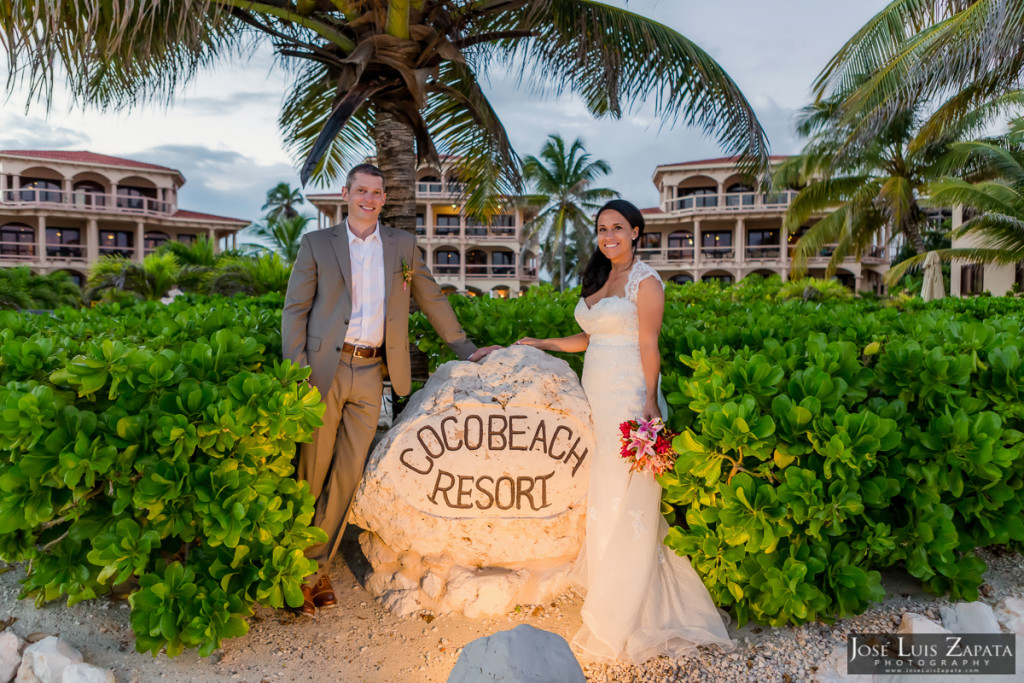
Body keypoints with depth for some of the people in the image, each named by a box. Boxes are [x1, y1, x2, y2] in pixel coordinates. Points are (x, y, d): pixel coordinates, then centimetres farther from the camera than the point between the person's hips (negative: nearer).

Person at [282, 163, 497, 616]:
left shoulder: (403, 245, 13)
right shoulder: (316, 244, 6)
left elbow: (432, 300, 18)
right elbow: (295, 309, 2)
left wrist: (465, 349, 16)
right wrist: (295, 373, -8)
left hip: (371, 375, 2)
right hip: (325, 370, -2)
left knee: (348, 475, 5)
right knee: (312, 472, 4)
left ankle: (316, 568, 19)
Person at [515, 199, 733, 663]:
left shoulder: (645, 281, -5)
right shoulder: (599, 280, 18)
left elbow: (649, 346, -11)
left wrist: (650, 403, -19)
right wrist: (540, 344, 24)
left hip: (627, 395, -7)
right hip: (596, 393, 8)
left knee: (623, 496, -2)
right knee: (599, 492, 8)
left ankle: (622, 616, 11)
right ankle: (603, 587, 20)